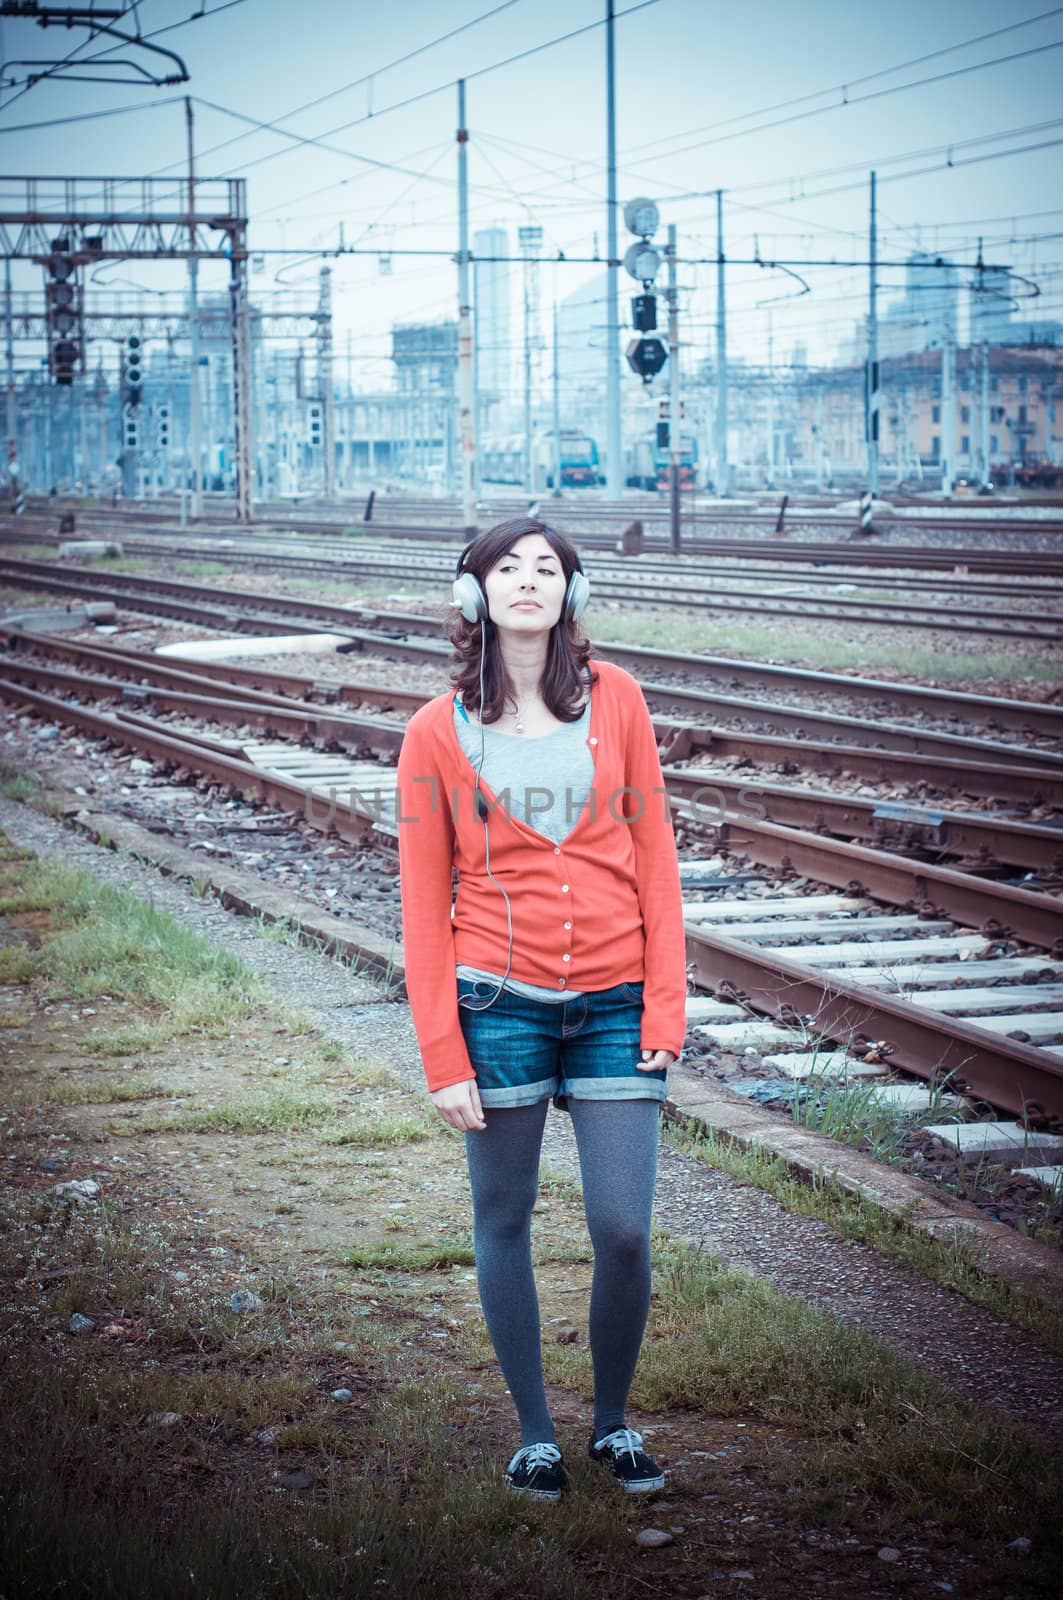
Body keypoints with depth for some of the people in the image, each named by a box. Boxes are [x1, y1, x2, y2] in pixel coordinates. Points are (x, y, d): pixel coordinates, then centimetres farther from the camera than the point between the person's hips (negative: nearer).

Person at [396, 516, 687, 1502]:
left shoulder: (614, 701, 3)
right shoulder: (437, 733, -1)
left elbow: (652, 855, 5)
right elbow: (424, 903, 0)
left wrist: (665, 1006, -2)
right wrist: (443, 1058, -5)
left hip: (612, 1003, 1)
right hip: (499, 1002, -1)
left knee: (623, 1231, -2)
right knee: (504, 1224, 8)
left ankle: (614, 1423, 20)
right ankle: (534, 1430, 25)